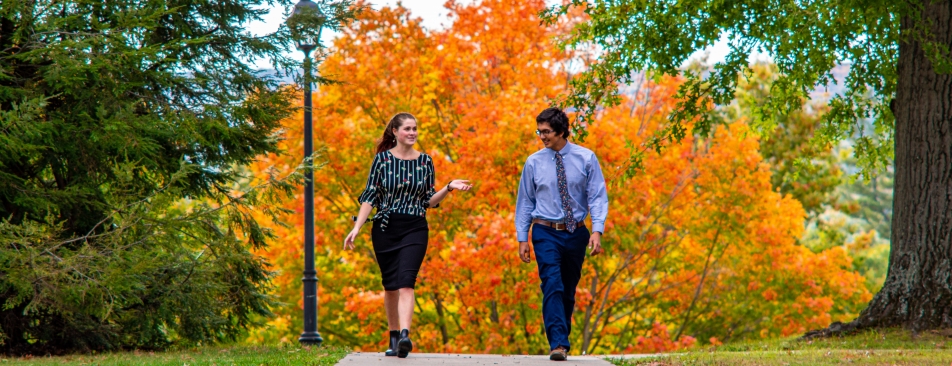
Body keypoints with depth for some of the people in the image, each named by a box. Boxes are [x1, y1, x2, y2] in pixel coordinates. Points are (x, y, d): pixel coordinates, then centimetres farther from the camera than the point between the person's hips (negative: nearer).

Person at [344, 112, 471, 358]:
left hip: (415, 229, 0)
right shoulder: (382, 159, 1)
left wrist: (449, 188, -7)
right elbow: (369, 197, 2)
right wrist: (356, 228, -6)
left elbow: (429, 201, 9)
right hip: (385, 229, 0)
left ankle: (405, 336, -28)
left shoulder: (425, 161, 6)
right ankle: (394, 337, 19)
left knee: (406, 282, -16)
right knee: (390, 285, 7)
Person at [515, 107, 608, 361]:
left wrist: (597, 230, -15)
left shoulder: (586, 159, -2)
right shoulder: (534, 162, 1)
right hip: (546, 233, -1)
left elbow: (598, 197, -3)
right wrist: (522, 238, 4)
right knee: (552, 286, -16)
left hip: (576, 233, 1)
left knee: (569, 291, 10)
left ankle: (562, 339, 24)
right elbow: (525, 202, 7)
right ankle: (558, 344, -22)